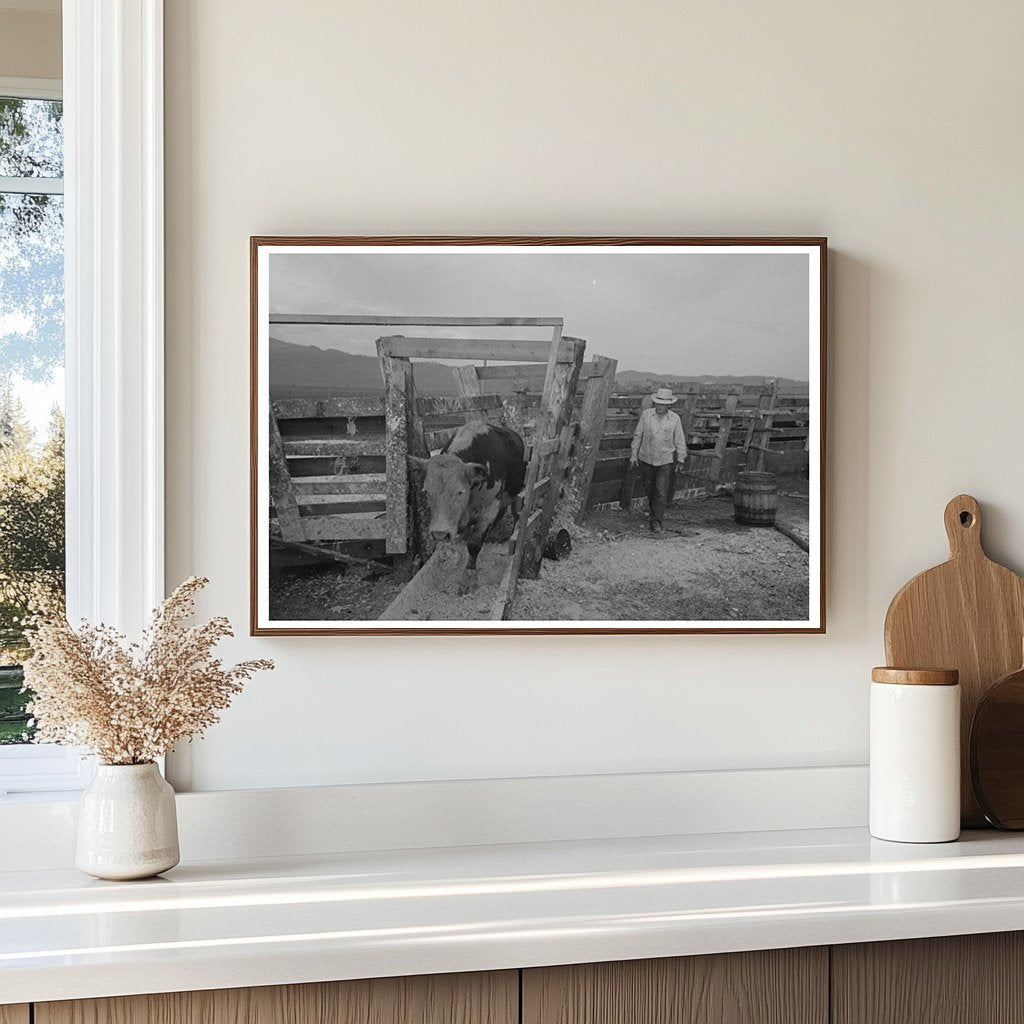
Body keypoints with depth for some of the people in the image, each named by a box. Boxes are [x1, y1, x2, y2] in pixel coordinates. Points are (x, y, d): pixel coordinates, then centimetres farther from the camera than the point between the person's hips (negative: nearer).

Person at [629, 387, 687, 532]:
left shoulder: (675, 419, -6)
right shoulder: (646, 414, -5)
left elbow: (680, 441, 4)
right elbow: (638, 435, 3)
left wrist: (680, 459, 7)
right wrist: (633, 455, 6)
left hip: (666, 461, -2)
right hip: (646, 459, 2)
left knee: (661, 493, -9)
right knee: (649, 490, 14)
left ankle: (656, 522, -2)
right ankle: (657, 514, 37)